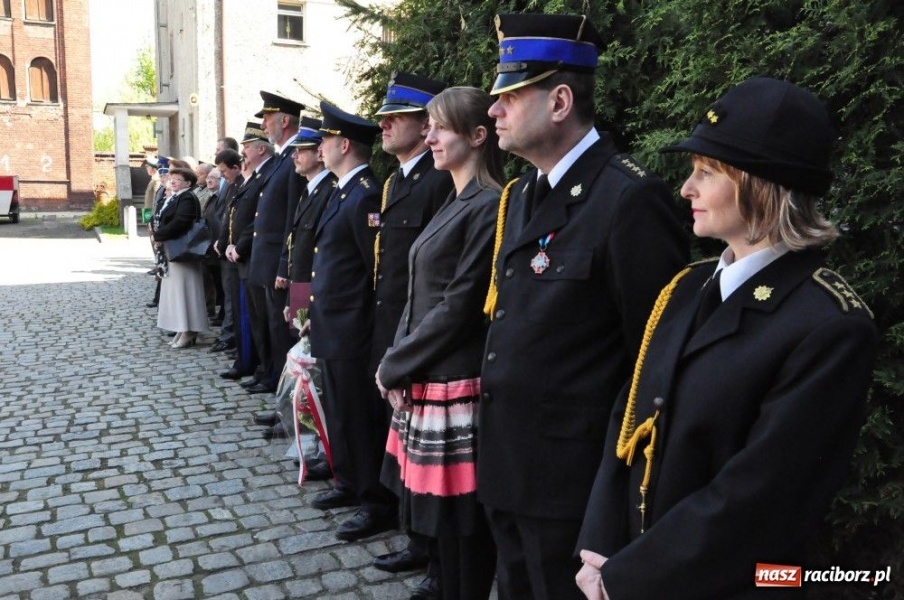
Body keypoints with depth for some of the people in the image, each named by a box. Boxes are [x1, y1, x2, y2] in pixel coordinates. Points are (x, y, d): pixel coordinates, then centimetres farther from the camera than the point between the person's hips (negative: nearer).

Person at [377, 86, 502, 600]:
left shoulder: (490, 207, -15)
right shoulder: (456, 203, 15)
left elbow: (459, 307, -18)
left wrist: (394, 366, -11)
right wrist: (397, 363, 3)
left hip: (456, 386, -9)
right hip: (425, 379, 9)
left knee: (460, 515, 4)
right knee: (439, 505, 19)